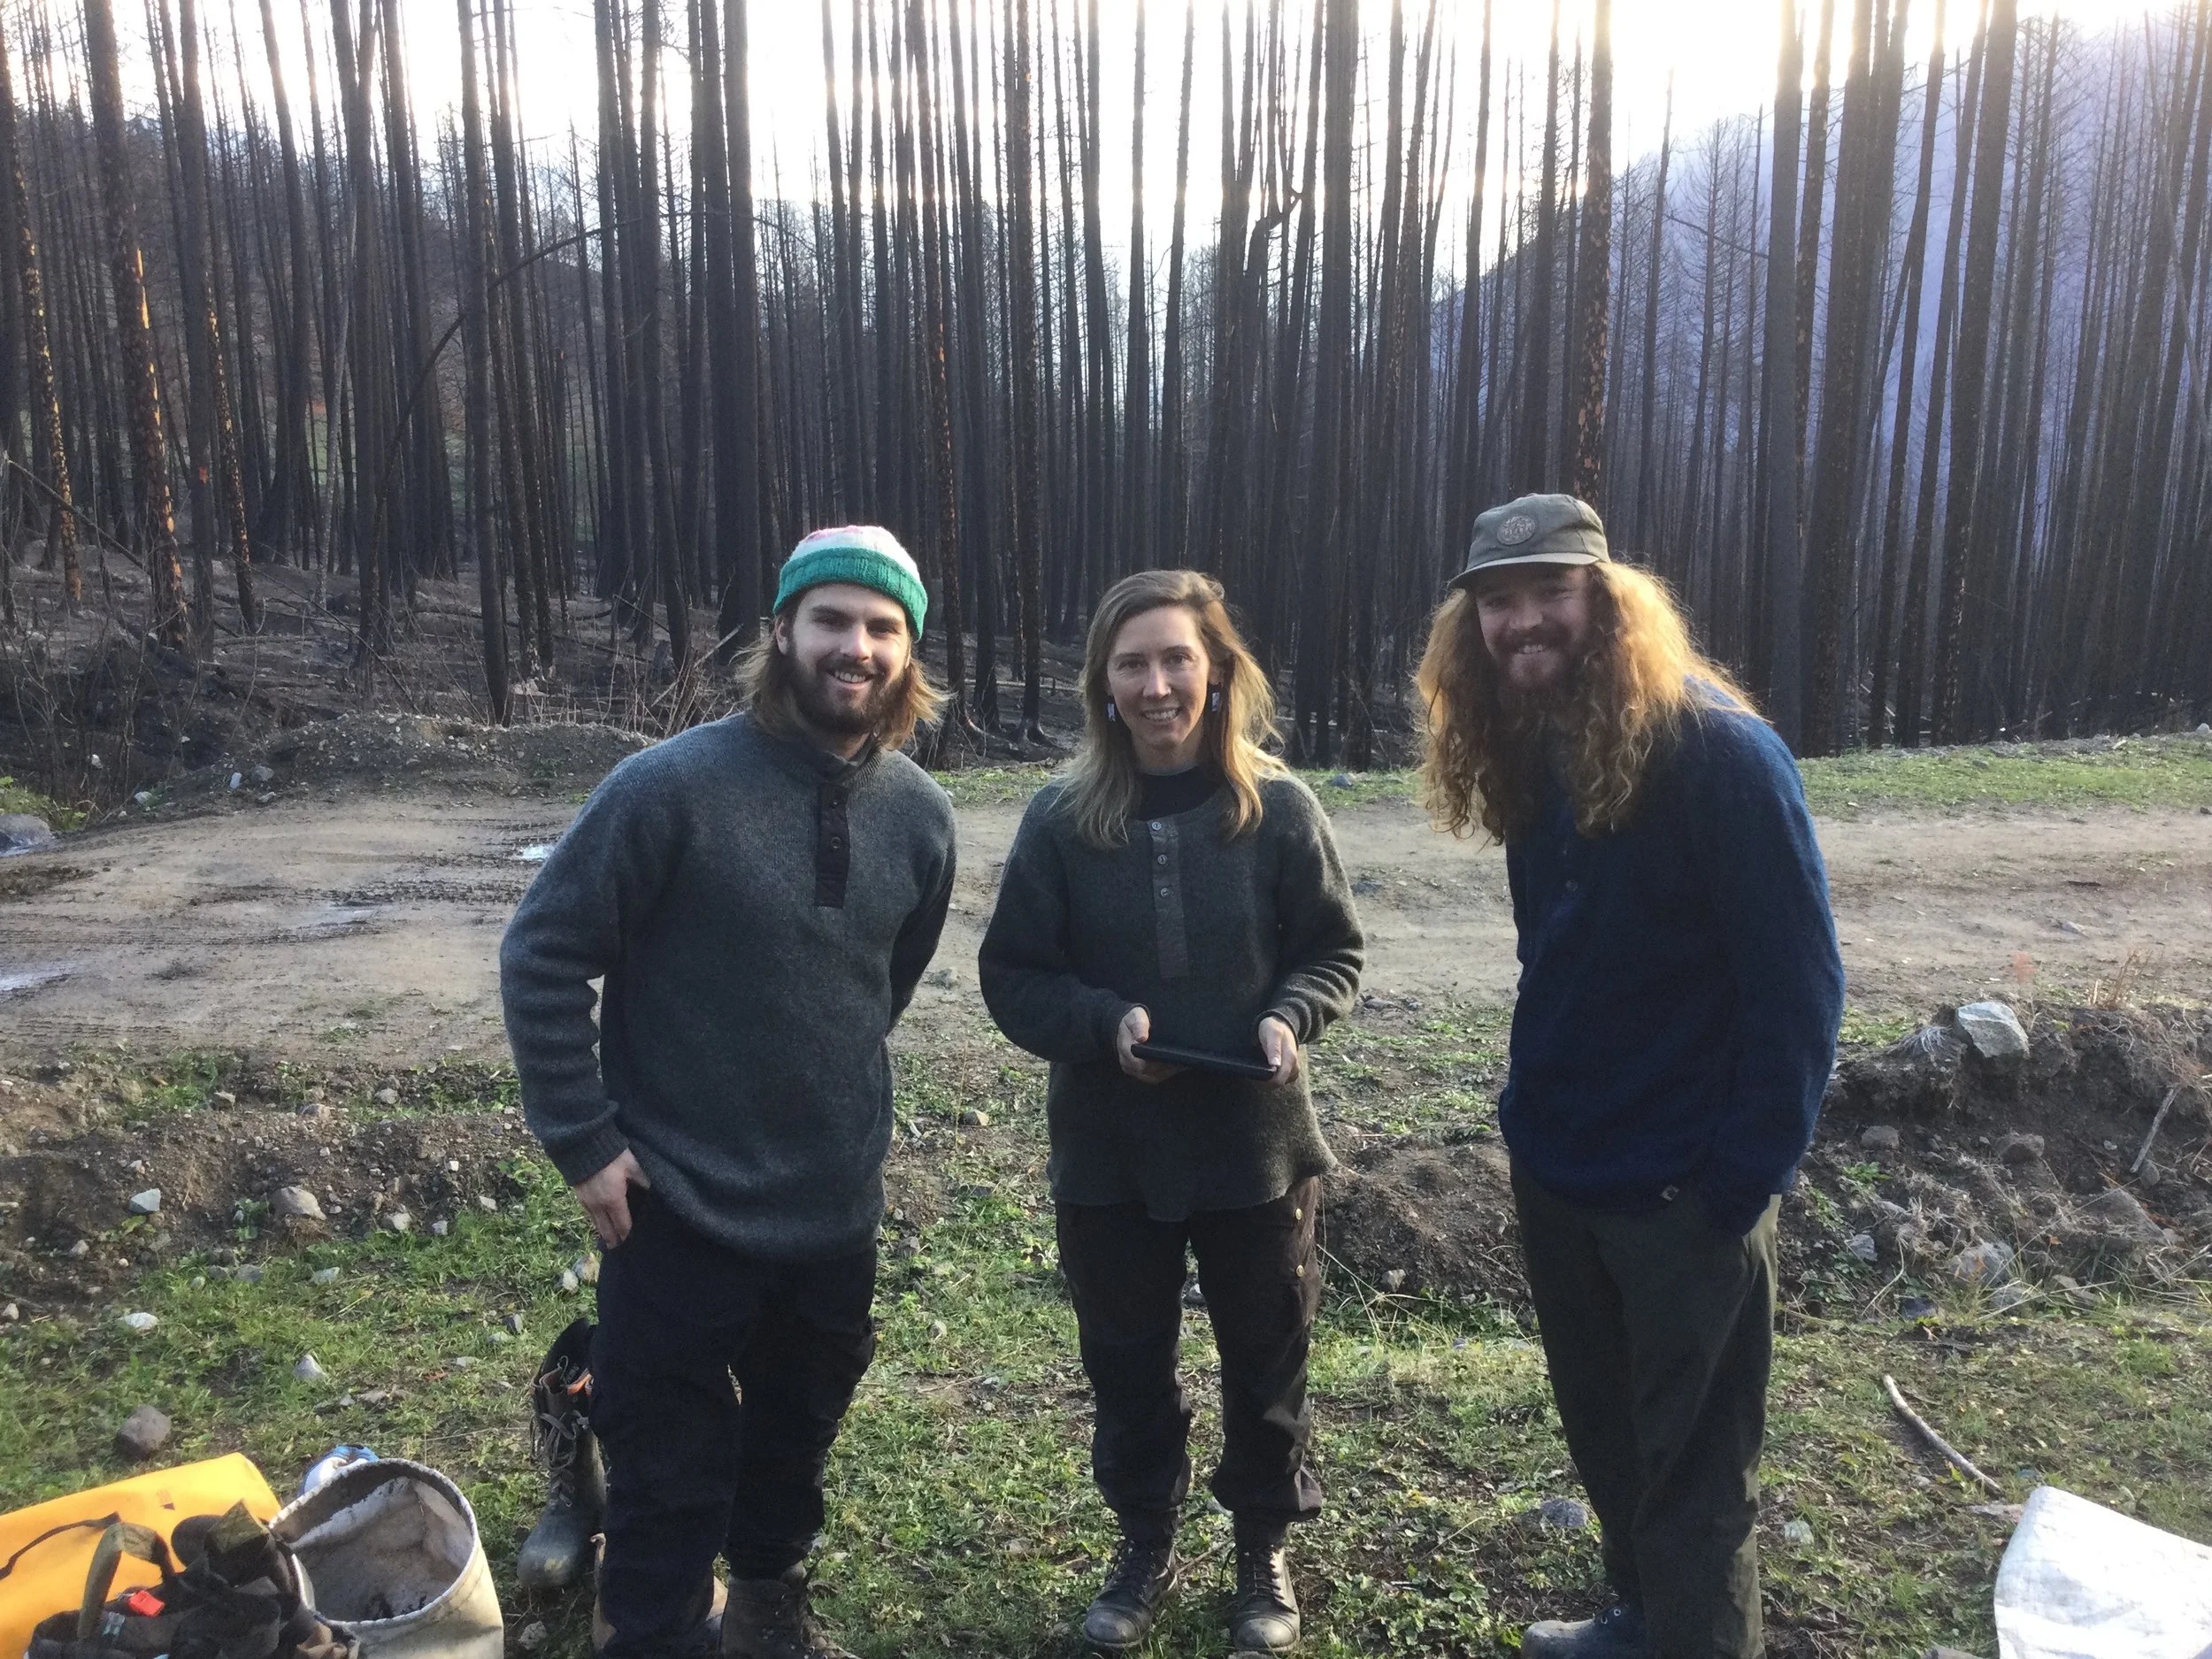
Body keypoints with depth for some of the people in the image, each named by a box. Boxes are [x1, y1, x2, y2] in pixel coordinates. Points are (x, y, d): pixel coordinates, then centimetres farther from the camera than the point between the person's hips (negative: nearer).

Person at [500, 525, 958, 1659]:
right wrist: (583, 1142, -13)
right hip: (679, 1208, -5)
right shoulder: (671, 786, -18)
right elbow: (541, 956, -13)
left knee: (799, 1429, 25)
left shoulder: (919, 815, -3)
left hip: (836, 1206, 5)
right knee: (668, 1471, 9)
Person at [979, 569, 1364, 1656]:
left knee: (1265, 1362, 17)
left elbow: (1334, 952, 1)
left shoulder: (1278, 809, -9)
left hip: (1256, 1145, 0)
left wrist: (1290, 1017, -18)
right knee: (1126, 1364, 18)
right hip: (1108, 1154, 1)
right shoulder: (1062, 819, -8)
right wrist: (1104, 1022, -20)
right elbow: (1013, 977, -3)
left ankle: (1264, 1552, 42)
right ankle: (1145, 1545, 43)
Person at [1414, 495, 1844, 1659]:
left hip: (1682, 1187, -7)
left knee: (1693, 1466, 9)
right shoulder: (1529, 752, 2)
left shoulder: (1718, 751, -20)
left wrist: (1745, 1179, -18)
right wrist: (1533, 1106, 9)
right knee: (1601, 1430, 23)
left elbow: (1797, 983, -18)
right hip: (1554, 1167, 7)